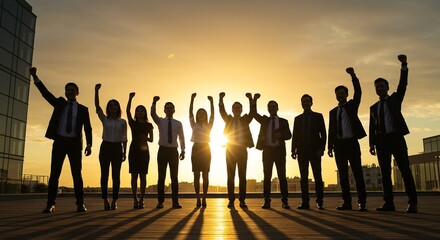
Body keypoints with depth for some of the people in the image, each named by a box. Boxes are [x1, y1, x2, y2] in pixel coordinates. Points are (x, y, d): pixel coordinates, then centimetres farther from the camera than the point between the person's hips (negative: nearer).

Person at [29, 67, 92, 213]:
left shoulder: (83, 109, 9)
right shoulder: (59, 103, 14)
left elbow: (87, 128, 2)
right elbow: (45, 92, 3)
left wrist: (89, 144, -11)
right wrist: (34, 76, -9)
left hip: (75, 143, -1)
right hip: (59, 142, 1)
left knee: (77, 174, -2)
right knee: (54, 173, -2)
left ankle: (80, 204, 0)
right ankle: (50, 204, 1)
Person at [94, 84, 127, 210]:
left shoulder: (122, 122, 8)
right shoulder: (104, 119, 8)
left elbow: (124, 138, 7)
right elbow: (97, 106, -4)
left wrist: (124, 152, -1)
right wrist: (96, 91, -15)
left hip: (117, 148, 0)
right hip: (105, 147, 0)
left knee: (116, 175, -1)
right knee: (104, 175, -2)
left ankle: (114, 201, 4)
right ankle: (105, 201, 2)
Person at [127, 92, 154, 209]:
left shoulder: (149, 125, 10)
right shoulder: (133, 123, 9)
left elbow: (151, 139, 10)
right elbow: (128, 111, -3)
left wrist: (146, 138, -11)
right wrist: (130, 98, -13)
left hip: (144, 150, 0)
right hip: (134, 150, 0)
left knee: (143, 175, -2)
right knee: (134, 175, -2)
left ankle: (141, 200, 0)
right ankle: (135, 200, 1)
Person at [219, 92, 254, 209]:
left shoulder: (245, 120, 12)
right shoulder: (229, 119, 12)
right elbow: (222, 112, -4)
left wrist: (251, 100, -18)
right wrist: (221, 99, -19)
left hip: (242, 149, 0)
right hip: (230, 150, 0)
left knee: (242, 176, -1)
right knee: (230, 176, -1)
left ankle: (242, 200, 2)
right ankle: (231, 200, 1)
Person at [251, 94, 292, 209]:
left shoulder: (283, 121, 12)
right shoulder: (264, 120, 14)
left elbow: (289, 135, 6)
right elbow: (254, 113, -1)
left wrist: (281, 135, -17)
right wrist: (253, 100, -15)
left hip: (279, 150, -1)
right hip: (267, 150, 1)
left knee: (282, 176, -3)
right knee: (267, 177, -1)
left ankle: (284, 201, 0)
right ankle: (267, 201, 1)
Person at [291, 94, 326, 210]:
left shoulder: (318, 116, 10)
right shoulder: (297, 118, 17)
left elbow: (323, 133, 3)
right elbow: (294, 135, 13)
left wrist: (321, 148, -8)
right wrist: (294, 150, 3)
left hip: (314, 150, -2)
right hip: (302, 150, 2)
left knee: (318, 176, -5)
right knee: (303, 177, 0)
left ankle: (320, 202, -2)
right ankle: (305, 202, 1)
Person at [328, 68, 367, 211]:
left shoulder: (352, 105, 10)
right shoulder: (333, 112, 17)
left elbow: (358, 92, -7)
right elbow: (331, 130, 13)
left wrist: (353, 75, -19)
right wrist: (330, 146, 4)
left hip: (351, 143, -3)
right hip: (339, 144, 4)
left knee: (357, 172, -7)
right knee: (343, 174, 2)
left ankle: (362, 202, -7)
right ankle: (347, 202, 4)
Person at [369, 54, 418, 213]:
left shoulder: (395, 98, 14)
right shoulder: (373, 107, 19)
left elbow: (403, 84, -2)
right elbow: (372, 127, 13)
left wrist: (404, 65, -13)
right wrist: (372, 144, 2)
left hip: (396, 138, -3)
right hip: (381, 140, 3)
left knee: (405, 170, -8)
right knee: (385, 172, 0)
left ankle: (412, 203, -8)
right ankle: (388, 203, 2)